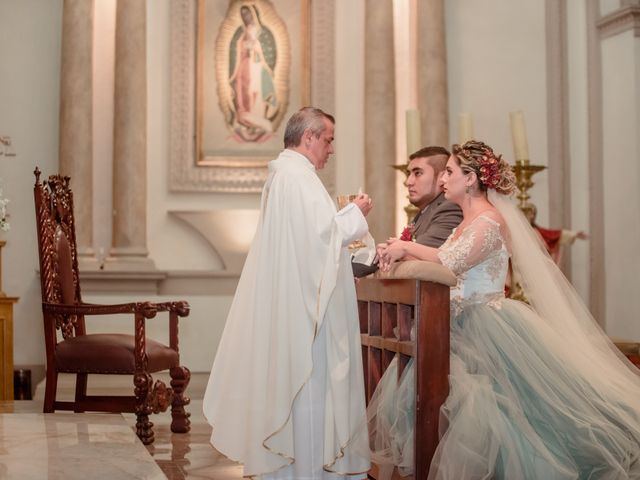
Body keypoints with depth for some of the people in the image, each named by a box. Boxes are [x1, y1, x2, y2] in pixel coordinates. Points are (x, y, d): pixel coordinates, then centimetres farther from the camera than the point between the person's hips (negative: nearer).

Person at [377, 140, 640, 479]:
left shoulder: (489, 220, -13)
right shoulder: (469, 221, 17)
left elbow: (452, 262, -26)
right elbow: (449, 266, 10)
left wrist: (407, 247, -16)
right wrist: (403, 255, -2)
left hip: (485, 329, -9)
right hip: (464, 325, 9)